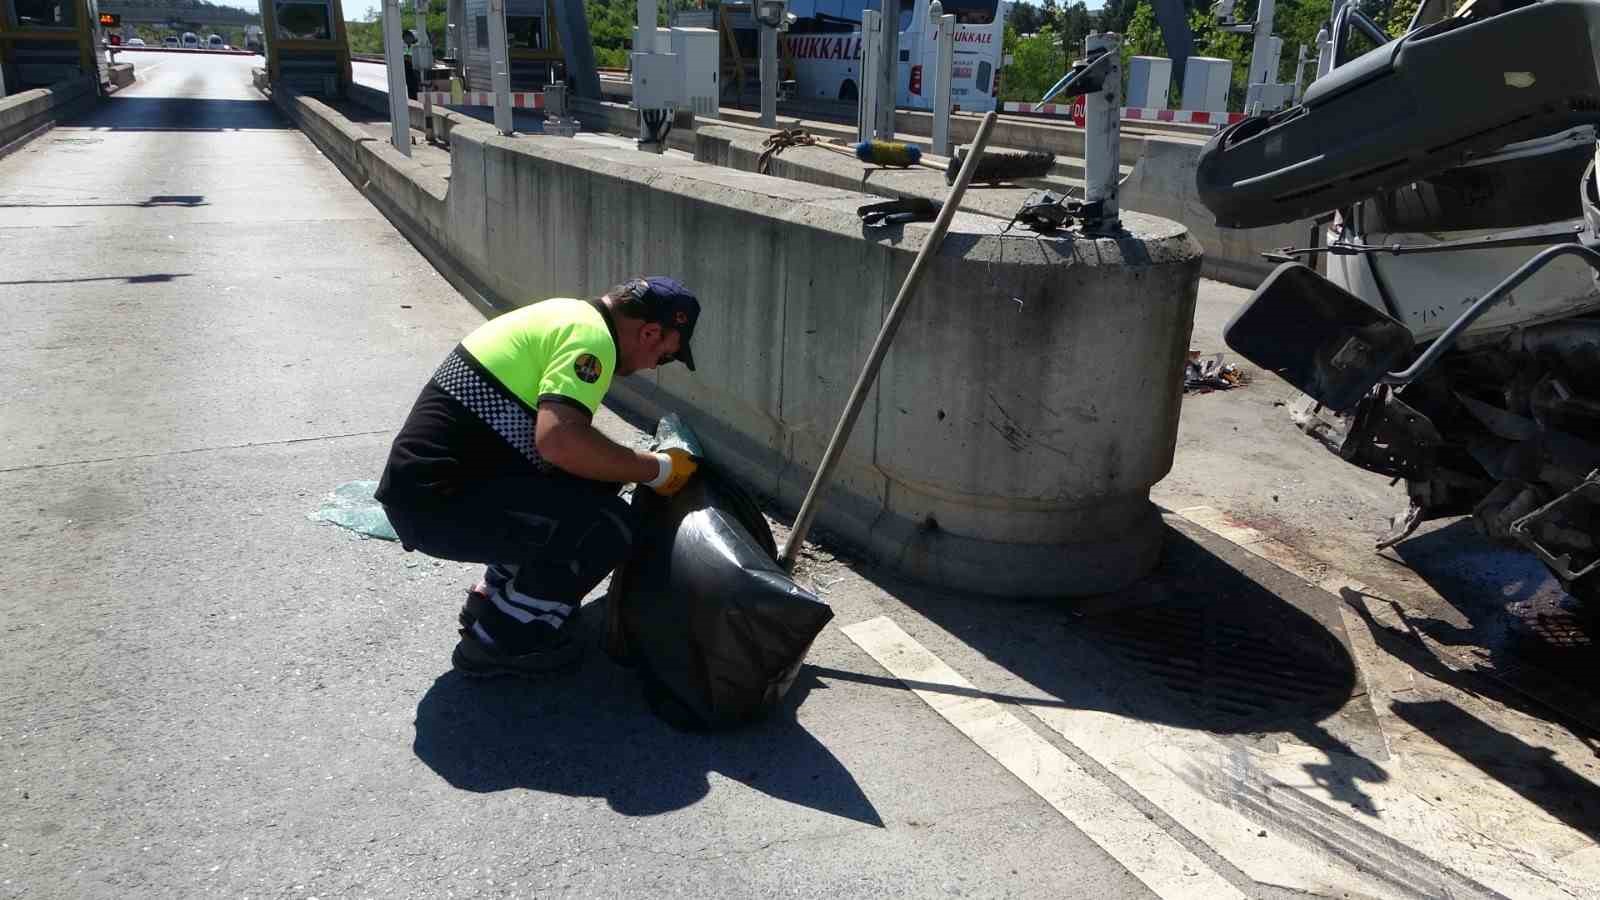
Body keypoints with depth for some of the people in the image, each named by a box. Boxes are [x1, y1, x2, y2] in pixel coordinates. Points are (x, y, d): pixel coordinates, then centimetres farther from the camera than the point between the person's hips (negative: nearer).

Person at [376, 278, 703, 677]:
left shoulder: (567, 315, 16)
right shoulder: (590, 336, -15)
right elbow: (559, 441, -29)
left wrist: (638, 466, 21)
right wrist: (656, 469, -16)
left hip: (423, 481, 10)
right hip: (437, 499, -10)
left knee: (586, 485, 16)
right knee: (608, 524, -13)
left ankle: (494, 597, 21)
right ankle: (498, 641, 0)